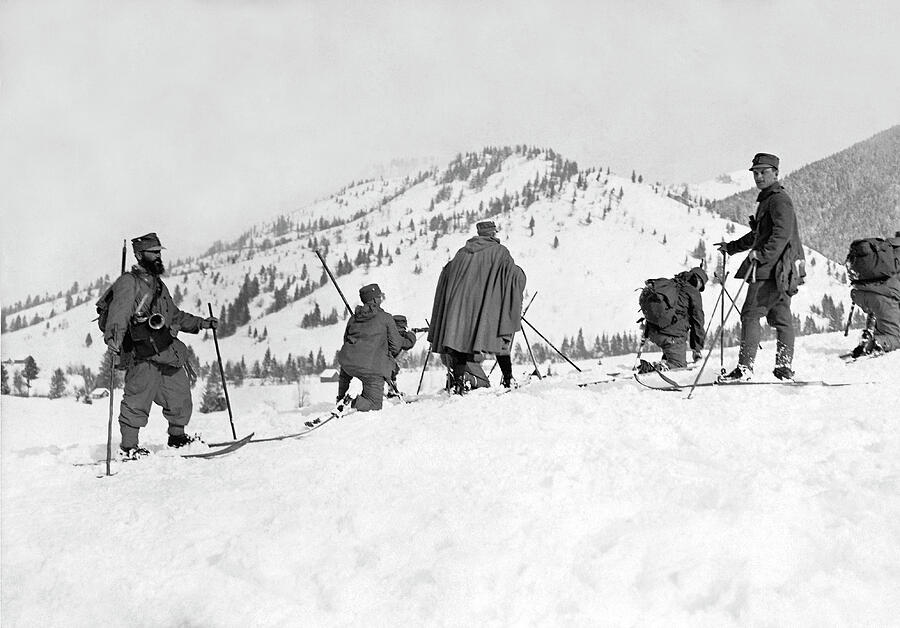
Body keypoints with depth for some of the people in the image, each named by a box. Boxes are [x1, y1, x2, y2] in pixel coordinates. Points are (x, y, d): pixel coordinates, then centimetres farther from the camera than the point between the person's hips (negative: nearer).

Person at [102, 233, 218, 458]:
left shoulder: (158, 283, 24)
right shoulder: (129, 283, -4)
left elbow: (174, 315, 35)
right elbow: (119, 313, -20)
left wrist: (201, 323, 34)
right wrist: (113, 338, -36)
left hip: (167, 351, 9)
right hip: (143, 355, -8)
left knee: (180, 396, 13)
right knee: (138, 401, -7)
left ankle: (177, 436, 30)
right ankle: (129, 446, 1)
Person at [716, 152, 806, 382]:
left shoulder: (779, 199, -10)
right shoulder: (768, 199, 22)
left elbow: (783, 232, -23)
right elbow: (758, 234, 34)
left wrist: (762, 254, -27)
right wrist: (732, 247, 37)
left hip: (773, 268, -10)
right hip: (779, 269, 10)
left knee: (750, 314, -10)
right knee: (781, 316, 9)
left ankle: (745, 368, -12)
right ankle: (785, 367, 10)